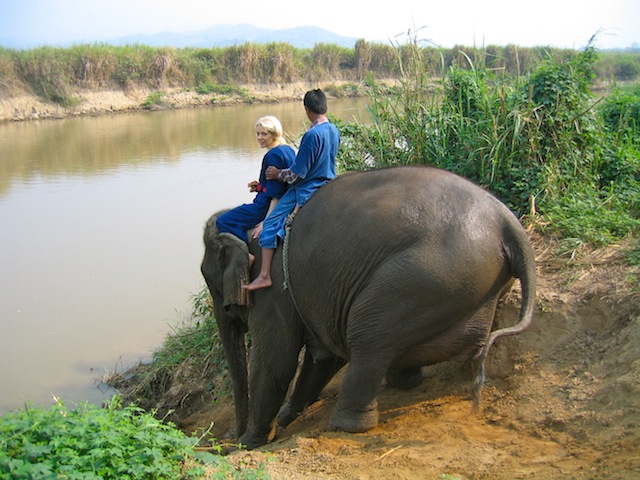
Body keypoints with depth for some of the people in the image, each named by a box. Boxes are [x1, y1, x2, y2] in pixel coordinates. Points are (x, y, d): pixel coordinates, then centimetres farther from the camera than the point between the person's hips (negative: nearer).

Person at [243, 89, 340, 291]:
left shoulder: (312, 135, -22)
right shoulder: (334, 131, 5)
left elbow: (296, 174, -20)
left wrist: (277, 174, -2)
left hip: (306, 191, -9)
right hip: (327, 187, 9)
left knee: (271, 223, -7)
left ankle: (264, 275, -11)